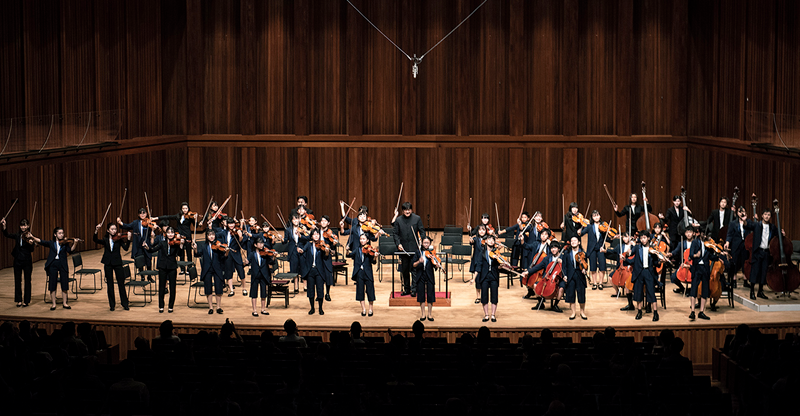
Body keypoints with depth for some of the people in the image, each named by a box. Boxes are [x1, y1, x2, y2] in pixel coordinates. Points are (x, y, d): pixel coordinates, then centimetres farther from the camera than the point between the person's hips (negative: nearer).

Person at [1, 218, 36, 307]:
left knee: (27, 280, 4)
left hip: (27, 261, -4)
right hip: (17, 261, 4)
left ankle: (26, 300, 12)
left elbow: (31, 250, -14)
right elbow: (7, 235, 0)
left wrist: (31, 243, -34)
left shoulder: (29, 236, -7)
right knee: (17, 280, 6)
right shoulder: (17, 236, 6)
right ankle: (19, 300, 14)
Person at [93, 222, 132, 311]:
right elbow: (95, 240, -11)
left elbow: (126, 248, -13)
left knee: (121, 283, 0)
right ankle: (112, 304, 15)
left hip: (117, 263, -2)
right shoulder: (105, 240, 5)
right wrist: (96, 232, -27)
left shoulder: (119, 239, 0)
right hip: (108, 264, 2)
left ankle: (125, 304, 7)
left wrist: (128, 239, -28)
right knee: (110, 284, 7)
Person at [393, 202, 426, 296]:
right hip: (403, 248, 2)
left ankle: (414, 289, -1)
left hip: (414, 248, -2)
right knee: (404, 270, 9)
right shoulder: (398, 220, 6)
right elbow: (396, 234, 6)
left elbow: (422, 231, 4)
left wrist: (421, 239, -13)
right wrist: (398, 244, -8)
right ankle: (406, 289, 19)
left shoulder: (417, 218, 2)